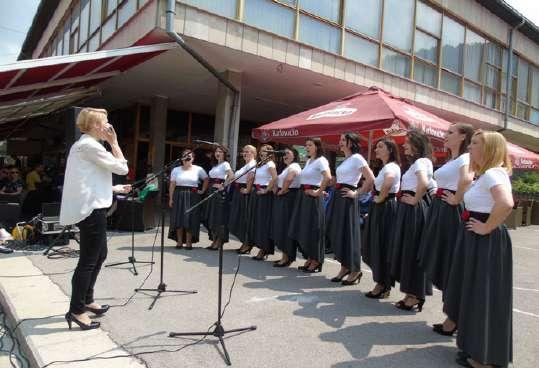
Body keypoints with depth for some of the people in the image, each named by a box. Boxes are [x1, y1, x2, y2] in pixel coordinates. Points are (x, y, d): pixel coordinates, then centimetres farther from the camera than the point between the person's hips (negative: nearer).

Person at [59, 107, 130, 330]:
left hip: (90, 207, 11)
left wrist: (115, 189, 23)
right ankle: (76, 311, 8)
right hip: (91, 210, -11)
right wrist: (114, 142, -6)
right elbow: (122, 168, -14)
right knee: (88, 260, -3)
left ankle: (86, 300, 31)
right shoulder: (89, 145, -15)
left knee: (99, 255, 19)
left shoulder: (84, 145, 18)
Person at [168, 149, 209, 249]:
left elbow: (206, 180, 13)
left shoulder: (198, 169, 5)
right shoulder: (176, 170, 8)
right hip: (178, 196, 1)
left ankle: (189, 242, 7)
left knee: (190, 219, -2)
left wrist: (203, 191, 4)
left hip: (192, 196, -1)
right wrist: (171, 198, -3)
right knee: (178, 218, 0)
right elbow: (172, 185, 4)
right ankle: (179, 241, 9)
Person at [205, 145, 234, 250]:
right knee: (211, 217, 9)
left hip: (220, 192, -9)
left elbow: (232, 176, -22)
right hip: (212, 192, 9)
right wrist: (212, 187, 5)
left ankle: (219, 243, 5)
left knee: (219, 217, -3)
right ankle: (214, 241, 18)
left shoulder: (225, 164, -6)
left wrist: (223, 186, -18)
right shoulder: (215, 165, 19)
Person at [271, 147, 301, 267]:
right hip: (281, 199, 10)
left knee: (285, 226, -6)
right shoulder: (286, 168, 21)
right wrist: (277, 191, 6)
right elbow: (279, 181, 23)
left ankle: (287, 257, 2)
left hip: (288, 198, -10)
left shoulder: (294, 167, -12)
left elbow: (288, 179, -31)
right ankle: (285, 256, 19)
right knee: (281, 226, 12)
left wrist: (282, 191, -18)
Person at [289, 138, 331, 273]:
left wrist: (319, 192, -21)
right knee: (303, 229, 11)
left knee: (313, 229, -2)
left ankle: (316, 261, 11)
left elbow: (328, 177, -29)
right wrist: (303, 191, 15)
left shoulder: (321, 160, -12)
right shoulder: (308, 161, 15)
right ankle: (309, 259, 23)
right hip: (303, 197, 9)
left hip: (313, 197, -9)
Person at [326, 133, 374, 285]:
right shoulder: (345, 160, 16)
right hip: (337, 198, 9)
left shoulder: (357, 158, -9)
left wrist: (356, 193, -13)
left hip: (347, 199, -9)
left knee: (348, 233, -3)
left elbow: (370, 179, -17)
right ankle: (344, 267, 22)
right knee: (336, 233, 10)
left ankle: (355, 270, 10)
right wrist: (335, 191, 15)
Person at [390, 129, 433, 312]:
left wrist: (415, 200, -20)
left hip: (414, 211, -10)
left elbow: (424, 183, -33)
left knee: (412, 251, -2)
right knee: (406, 250, 13)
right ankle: (411, 293, 23)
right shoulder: (415, 162, 17)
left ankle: (415, 296, 9)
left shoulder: (421, 162, -14)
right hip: (407, 210, 10)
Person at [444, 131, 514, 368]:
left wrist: (486, 227, -24)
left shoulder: (492, 174, -19)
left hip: (486, 242, -11)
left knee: (484, 297, 1)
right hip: (475, 239, 11)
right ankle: (474, 346, 35)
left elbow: (506, 203, -36)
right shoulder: (484, 175, 13)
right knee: (473, 293, 19)